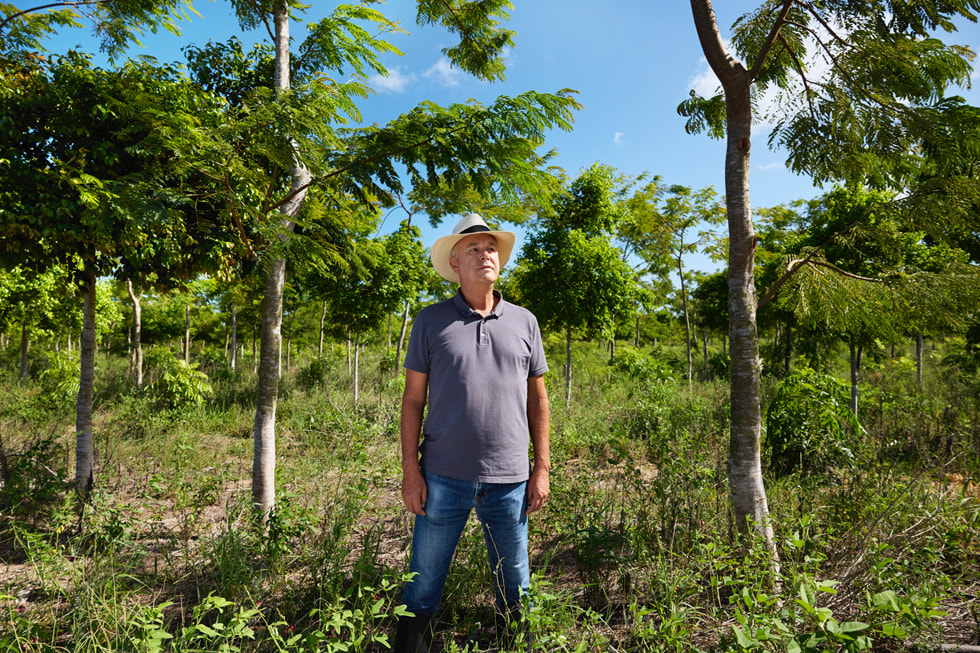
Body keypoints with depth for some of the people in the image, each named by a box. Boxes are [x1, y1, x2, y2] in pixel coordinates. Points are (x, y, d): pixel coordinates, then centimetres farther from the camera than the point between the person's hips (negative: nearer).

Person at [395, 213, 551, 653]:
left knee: (515, 588, 15)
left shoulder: (524, 322, 6)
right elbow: (413, 399, 2)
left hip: (509, 480, 2)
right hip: (444, 477, -1)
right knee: (423, 587, 10)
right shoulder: (431, 321, 1)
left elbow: (537, 399, 9)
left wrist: (542, 468, 5)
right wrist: (410, 471, -4)